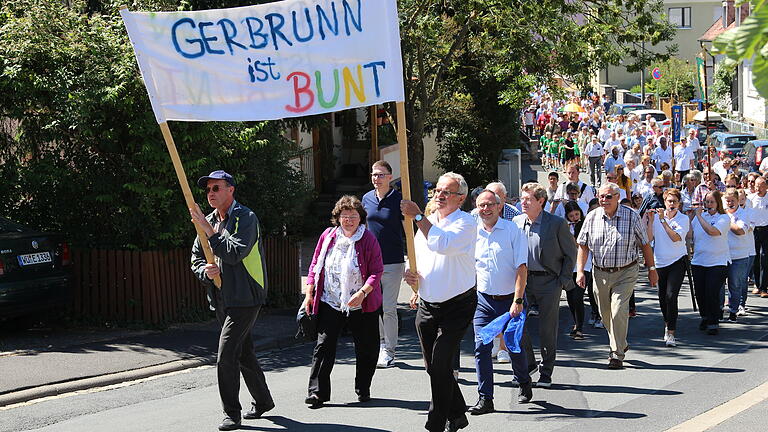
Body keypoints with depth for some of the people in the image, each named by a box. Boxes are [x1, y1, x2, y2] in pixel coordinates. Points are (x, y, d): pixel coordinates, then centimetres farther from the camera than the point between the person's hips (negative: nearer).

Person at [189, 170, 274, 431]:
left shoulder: (246, 218, -10)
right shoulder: (208, 222, 12)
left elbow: (235, 254, -23)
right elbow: (196, 258, 13)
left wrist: (210, 231, -21)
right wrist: (205, 272, -9)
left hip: (244, 298, -8)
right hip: (221, 299, 8)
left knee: (226, 355, -15)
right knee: (243, 353, 18)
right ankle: (262, 401, 34)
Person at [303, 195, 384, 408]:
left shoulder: (368, 239, -6)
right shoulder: (328, 236, 3)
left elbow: (377, 271, -7)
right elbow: (315, 265, 10)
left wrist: (363, 292, -21)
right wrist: (309, 294, 5)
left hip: (362, 305, -1)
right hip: (330, 303, 1)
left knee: (366, 349, 7)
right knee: (324, 346, -5)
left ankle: (363, 390, 24)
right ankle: (317, 392, -2)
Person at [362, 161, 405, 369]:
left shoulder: (398, 200, -6)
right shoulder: (367, 199, 8)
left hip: (392, 261, -5)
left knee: (388, 307, -4)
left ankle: (389, 351, 4)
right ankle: (381, 342, 24)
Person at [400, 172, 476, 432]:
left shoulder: (466, 223, -11)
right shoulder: (426, 223, 11)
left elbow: (442, 244, -31)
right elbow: (416, 258, 22)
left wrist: (418, 216, -27)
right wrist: (411, 274, 0)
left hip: (457, 306, -7)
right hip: (426, 305, 7)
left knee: (440, 364, -13)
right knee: (433, 366, 12)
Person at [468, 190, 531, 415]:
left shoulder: (513, 231, -7)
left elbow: (521, 268, -11)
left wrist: (518, 301, -18)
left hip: (510, 299, -2)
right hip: (483, 300, 3)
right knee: (481, 347, -8)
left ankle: (524, 384, 35)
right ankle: (485, 399, -3)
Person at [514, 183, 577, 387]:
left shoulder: (557, 224, -8)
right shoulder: (517, 222, 5)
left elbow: (571, 253, -1)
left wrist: (563, 280, -6)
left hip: (549, 281, -4)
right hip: (523, 280, 4)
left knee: (547, 329, 2)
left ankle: (546, 373, 13)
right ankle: (527, 363, 16)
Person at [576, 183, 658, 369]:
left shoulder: (631, 216, -5)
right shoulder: (592, 217, 2)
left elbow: (644, 244, 3)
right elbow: (583, 246, 7)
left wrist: (651, 269, 6)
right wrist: (580, 271, -2)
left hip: (625, 273, -4)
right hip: (600, 273, 4)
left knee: (618, 311, -14)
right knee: (605, 314, 12)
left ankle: (617, 354, -6)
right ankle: (620, 344, 37)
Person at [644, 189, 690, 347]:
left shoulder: (683, 219, -3)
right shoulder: (656, 216, 3)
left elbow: (676, 237, -19)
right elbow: (649, 238, -3)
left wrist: (663, 220, -21)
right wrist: (651, 220, -12)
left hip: (677, 261, -3)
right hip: (660, 262, 3)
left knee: (671, 296, -15)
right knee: (662, 297, 10)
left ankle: (670, 333, -12)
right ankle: (667, 324, 37)